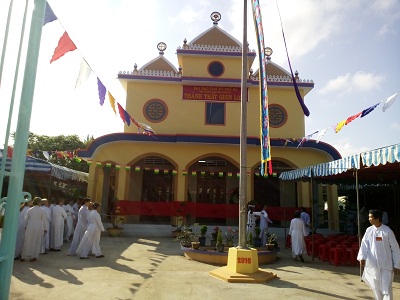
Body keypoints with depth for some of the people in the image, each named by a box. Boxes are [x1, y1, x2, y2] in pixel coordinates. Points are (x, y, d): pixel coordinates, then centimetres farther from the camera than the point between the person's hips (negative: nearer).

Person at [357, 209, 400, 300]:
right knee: (376, 287, 13)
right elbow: (364, 244, -3)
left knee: (386, 288, -2)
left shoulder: (387, 231, -8)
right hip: (373, 264, 3)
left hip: (386, 265, -3)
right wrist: (362, 257, -17)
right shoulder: (369, 230, 0)